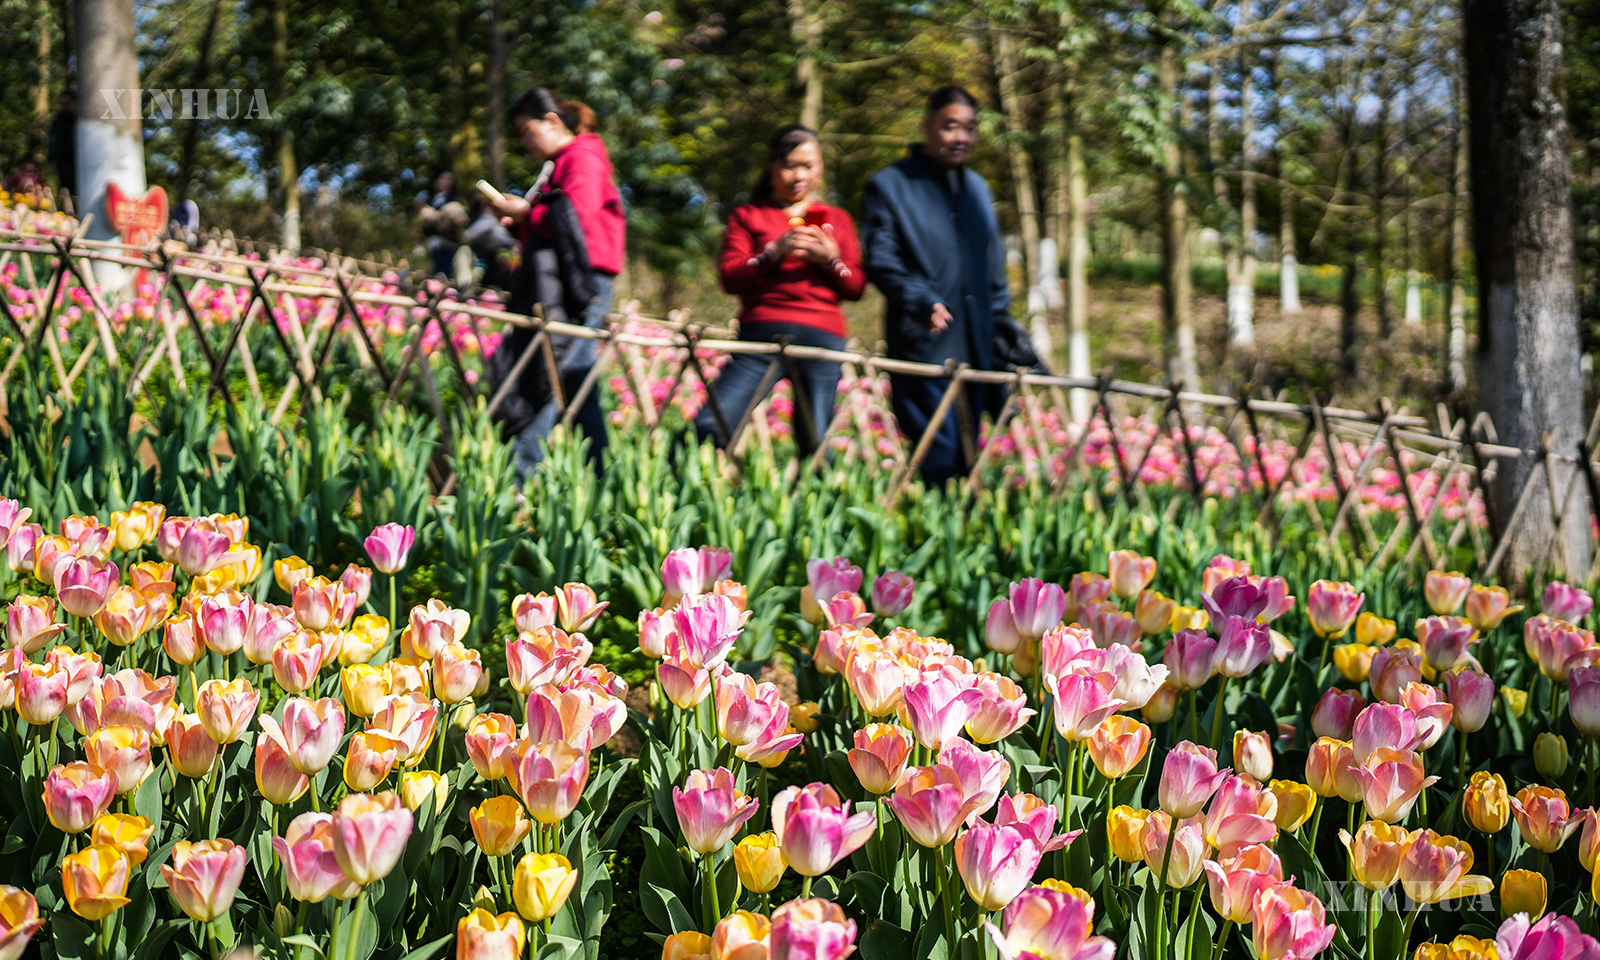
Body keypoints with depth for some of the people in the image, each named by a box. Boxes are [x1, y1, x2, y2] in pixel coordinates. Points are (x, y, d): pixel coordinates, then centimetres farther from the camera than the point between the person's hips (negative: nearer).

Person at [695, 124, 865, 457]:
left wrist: (831, 260, -3)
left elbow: (856, 288, 16)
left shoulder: (837, 220, 22)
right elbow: (729, 277, 2)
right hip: (763, 332, -1)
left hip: (822, 339, 1)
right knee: (709, 425, -15)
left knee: (815, 443, -6)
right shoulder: (748, 216, 16)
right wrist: (775, 252, -11)